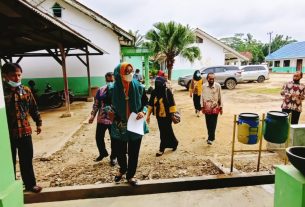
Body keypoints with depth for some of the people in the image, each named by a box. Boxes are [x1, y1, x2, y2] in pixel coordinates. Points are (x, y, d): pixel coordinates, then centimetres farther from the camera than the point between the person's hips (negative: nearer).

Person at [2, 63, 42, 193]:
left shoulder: (26, 90, 2)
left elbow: (33, 108, 10)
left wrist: (38, 123, 12)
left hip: (25, 131, 3)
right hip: (8, 133, -3)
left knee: (27, 160, 14)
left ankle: (30, 184, 28)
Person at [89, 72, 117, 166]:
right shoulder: (100, 90, 2)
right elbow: (96, 104, 6)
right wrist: (93, 115, -1)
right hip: (101, 119, 3)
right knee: (99, 137, 11)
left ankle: (113, 157, 31)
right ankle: (103, 153, 38)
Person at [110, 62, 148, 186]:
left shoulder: (139, 87, -7)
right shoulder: (114, 89, -9)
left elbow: (146, 102, 5)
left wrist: (143, 111, -14)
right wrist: (110, 111, -13)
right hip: (119, 126, 0)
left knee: (134, 152, 10)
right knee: (120, 151, 15)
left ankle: (130, 175, 33)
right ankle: (122, 170, 46)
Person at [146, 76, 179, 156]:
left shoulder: (168, 91, -13)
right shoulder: (154, 92, 0)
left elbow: (172, 104, -11)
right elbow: (151, 104, 4)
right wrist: (148, 115, 4)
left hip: (166, 115, -5)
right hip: (158, 115, 5)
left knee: (164, 132, 1)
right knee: (167, 131, 16)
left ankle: (162, 149, 14)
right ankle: (174, 143, 37)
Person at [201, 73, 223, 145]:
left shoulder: (218, 86, -6)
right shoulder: (204, 86, -3)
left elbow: (220, 97, 0)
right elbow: (202, 97, 3)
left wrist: (221, 107, 2)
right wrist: (202, 107, 3)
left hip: (215, 108, -2)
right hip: (207, 108, 2)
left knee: (213, 124, -5)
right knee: (208, 124, 10)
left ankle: (210, 139, -2)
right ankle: (211, 137, 26)